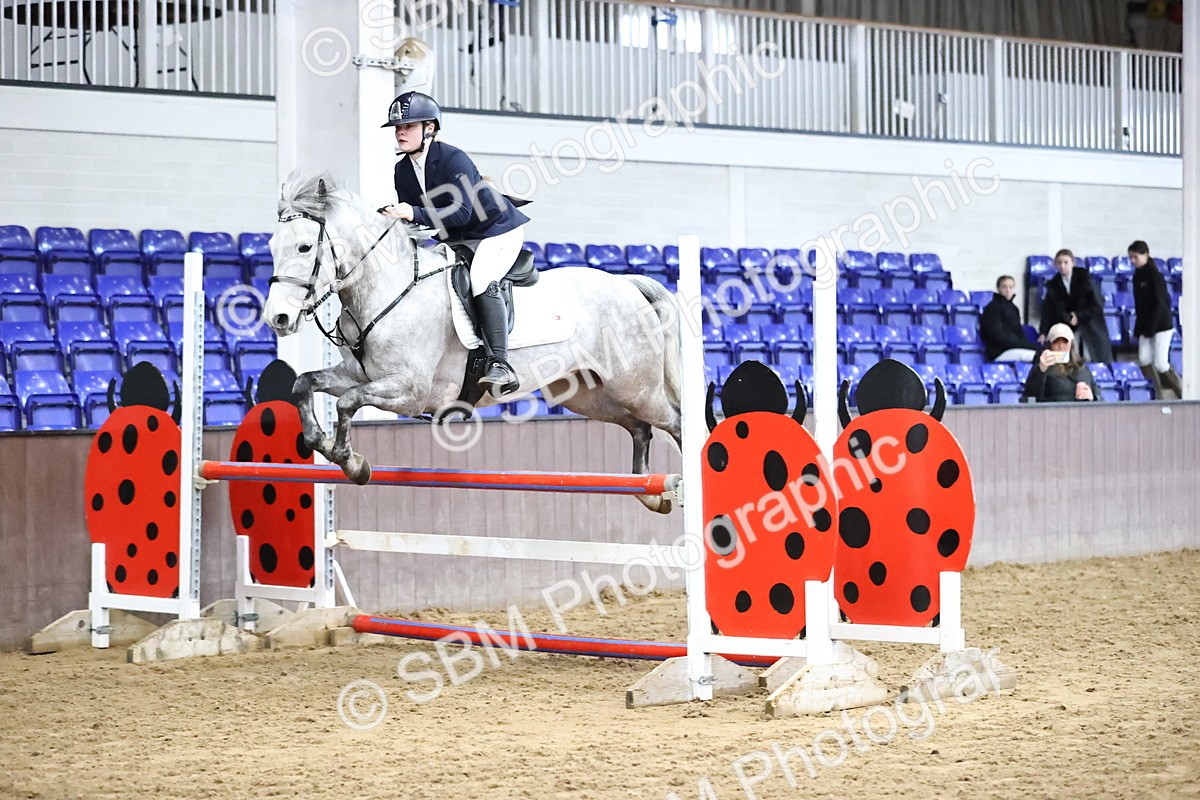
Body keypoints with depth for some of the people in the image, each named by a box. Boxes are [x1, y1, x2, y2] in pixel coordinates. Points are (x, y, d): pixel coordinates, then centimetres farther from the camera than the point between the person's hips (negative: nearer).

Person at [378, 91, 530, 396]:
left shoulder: (453, 159, -24)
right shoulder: (403, 170, 0)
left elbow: (461, 212, -34)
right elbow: (410, 212, 4)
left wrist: (415, 213, -42)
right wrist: (396, 215, -18)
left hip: (497, 230, -9)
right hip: (456, 240, 9)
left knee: (481, 281, -32)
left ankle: (500, 364, -33)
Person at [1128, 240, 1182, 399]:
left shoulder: (1153, 274, -15)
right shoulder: (1138, 275, 7)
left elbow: (1159, 303, -17)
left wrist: (1150, 328, -18)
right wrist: (1139, 327, 8)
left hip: (1161, 324, -7)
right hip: (1145, 325, 7)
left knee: (1160, 363, -7)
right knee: (1144, 359, -5)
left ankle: (1182, 395, 9)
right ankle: (1157, 395, 0)